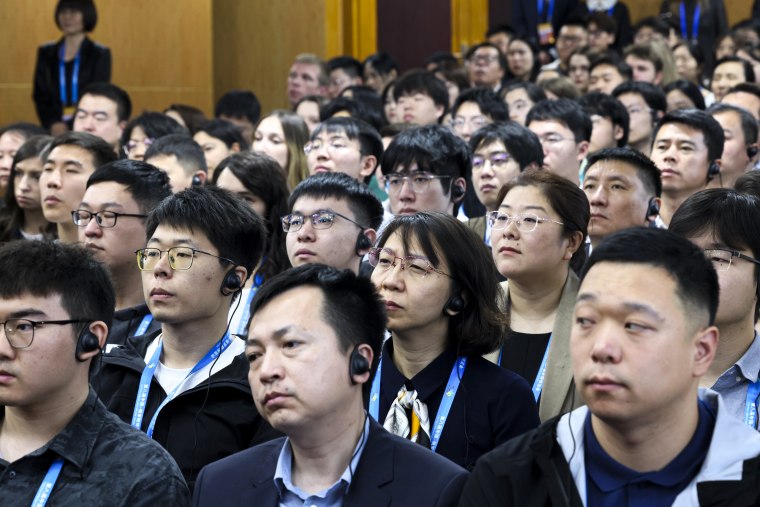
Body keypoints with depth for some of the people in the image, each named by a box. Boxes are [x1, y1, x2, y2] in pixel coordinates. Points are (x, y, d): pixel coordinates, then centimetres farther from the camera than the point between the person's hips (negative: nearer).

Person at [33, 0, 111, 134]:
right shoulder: (46, 53, 11)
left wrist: (69, 127, -14)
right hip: (53, 130, 2)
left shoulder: (100, 54, 2)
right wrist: (52, 124, -10)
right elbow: (40, 94, 7)